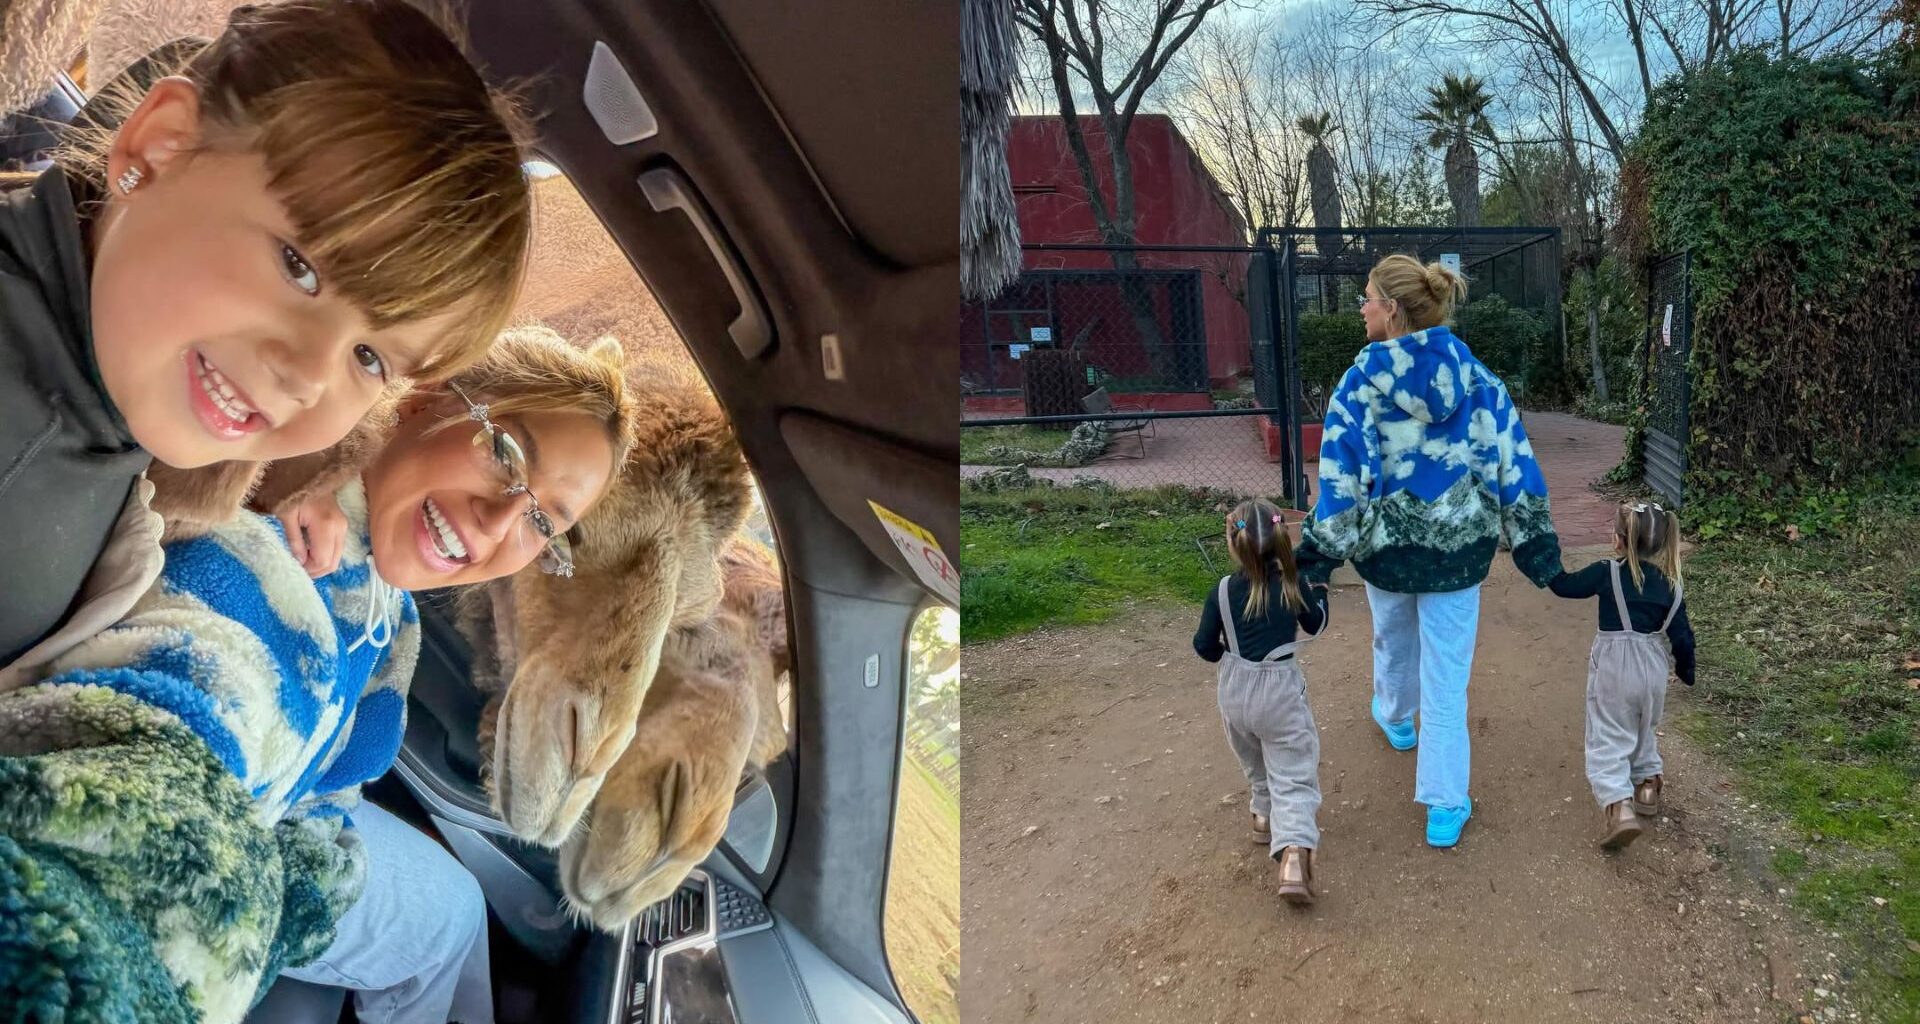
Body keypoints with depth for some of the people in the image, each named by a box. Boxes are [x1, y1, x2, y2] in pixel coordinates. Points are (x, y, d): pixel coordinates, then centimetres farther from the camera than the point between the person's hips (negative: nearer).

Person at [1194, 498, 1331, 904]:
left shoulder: (1223, 591, -9)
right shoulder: (1292, 585, -7)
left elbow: (1204, 646, -3)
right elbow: (1316, 625, 11)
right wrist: (1319, 591, 27)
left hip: (1235, 693, 2)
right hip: (1280, 691, -1)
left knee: (1255, 762, 29)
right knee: (1293, 776, -4)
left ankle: (1264, 815, 44)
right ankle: (1294, 852, -21)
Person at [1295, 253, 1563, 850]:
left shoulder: (1362, 380, -14)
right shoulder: (1473, 377, -4)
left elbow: (1342, 475, -18)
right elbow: (1512, 463, -4)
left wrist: (1318, 555, -13)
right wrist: (1535, 546, 2)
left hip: (1387, 543, -1)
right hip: (1458, 546, 1)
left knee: (1394, 639, 28)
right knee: (1447, 674, 5)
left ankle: (1396, 717, 57)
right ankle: (1446, 807, 6)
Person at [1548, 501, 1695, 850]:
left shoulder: (1608, 573, -14)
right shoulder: (1672, 584, -1)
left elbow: (1564, 585, -5)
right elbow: (1681, 635, 3)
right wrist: (1686, 671, 19)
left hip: (1613, 669, -4)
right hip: (1653, 669, 5)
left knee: (1609, 740, -4)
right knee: (1644, 730, 29)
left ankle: (1619, 807, -20)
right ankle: (1647, 785, 37)